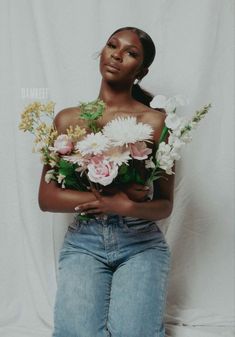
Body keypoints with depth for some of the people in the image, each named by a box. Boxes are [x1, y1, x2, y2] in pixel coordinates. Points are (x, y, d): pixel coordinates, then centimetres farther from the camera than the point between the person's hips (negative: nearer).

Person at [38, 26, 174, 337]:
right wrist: (113, 197, -14)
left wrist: (128, 207, -22)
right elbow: (46, 198, -1)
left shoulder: (155, 121, 0)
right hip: (83, 242, 1)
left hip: (141, 243, 0)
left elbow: (165, 205, 1)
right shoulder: (68, 119, 5)